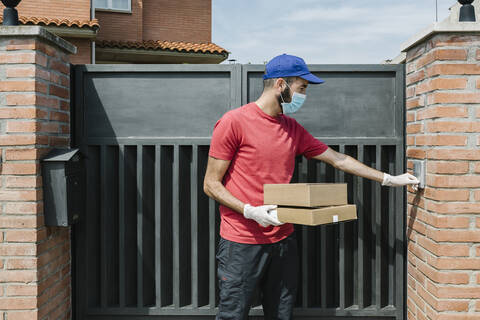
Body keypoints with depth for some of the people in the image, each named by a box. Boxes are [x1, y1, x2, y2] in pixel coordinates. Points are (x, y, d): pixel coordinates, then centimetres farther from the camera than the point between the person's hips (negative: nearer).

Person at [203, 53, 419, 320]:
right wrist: (250, 211, -21)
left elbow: (337, 159, 17)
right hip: (242, 244, -6)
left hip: (283, 240, 6)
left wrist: (390, 179, 17)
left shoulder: (292, 129, 11)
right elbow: (211, 184, -8)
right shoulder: (233, 122, -9)